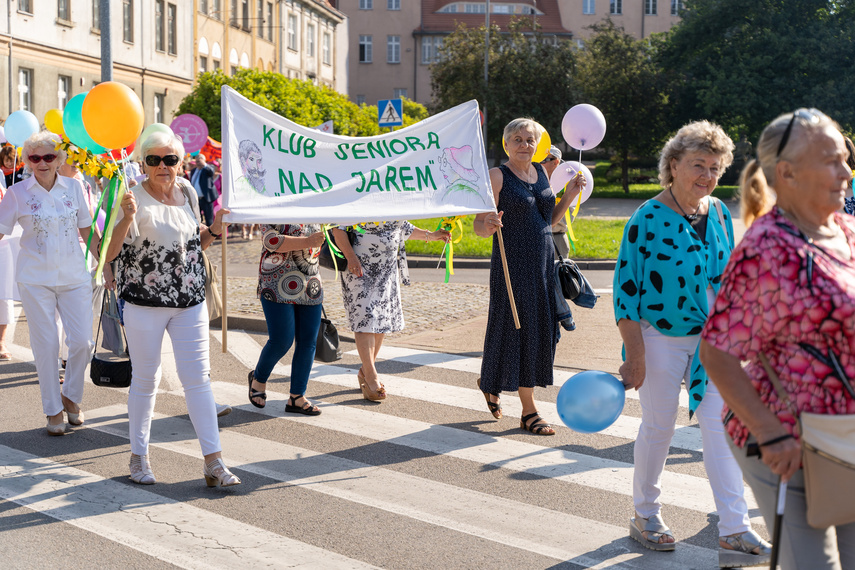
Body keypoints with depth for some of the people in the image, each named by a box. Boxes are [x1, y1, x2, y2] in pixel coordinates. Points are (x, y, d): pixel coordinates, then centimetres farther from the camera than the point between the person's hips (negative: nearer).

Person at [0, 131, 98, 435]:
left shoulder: (74, 187, 3)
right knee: (46, 344, 0)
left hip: (74, 276, 2)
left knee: (82, 340, -2)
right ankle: (53, 411, 14)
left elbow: (86, 230, 11)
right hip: (35, 279, -2)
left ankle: (70, 396, 24)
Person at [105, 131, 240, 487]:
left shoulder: (187, 192, 8)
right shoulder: (134, 197, -8)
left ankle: (213, 462, 5)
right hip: (144, 301, -4)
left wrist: (214, 229, 2)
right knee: (145, 380, 7)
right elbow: (110, 253, -14)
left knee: (198, 378, 2)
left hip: (189, 300, 4)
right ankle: (139, 456, 24)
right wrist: (127, 217, -28)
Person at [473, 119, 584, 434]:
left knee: (540, 331, 8)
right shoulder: (497, 176, -7)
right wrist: (489, 225, -34)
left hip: (544, 263, 7)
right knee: (516, 330, -3)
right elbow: (479, 226, -11)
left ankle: (491, 384, 28)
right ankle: (529, 411, 8)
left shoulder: (541, 172, 12)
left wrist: (570, 195, 6)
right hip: (513, 264, -7)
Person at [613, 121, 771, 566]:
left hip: (710, 340, 5)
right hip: (661, 339, -4)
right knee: (658, 428, 8)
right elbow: (625, 286, -13)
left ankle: (735, 533, 0)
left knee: (720, 426, -2)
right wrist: (634, 355, -15)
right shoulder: (648, 218, -14)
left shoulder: (719, 214, 4)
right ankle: (645, 515, 28)